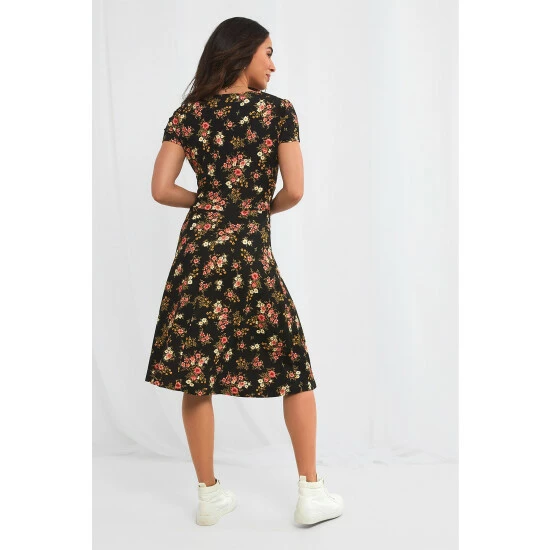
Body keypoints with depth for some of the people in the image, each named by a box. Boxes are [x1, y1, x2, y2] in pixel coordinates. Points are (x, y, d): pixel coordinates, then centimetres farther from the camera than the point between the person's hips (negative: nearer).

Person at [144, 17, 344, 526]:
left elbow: (161, 189, 1)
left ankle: (209, 494, 21)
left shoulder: (188, 113, 7)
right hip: (251, 250, -3)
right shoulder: (279, 111, -1)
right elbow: (294, 191, -5)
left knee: (196, 370, 10)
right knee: (294, 367, 11)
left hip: (199, 244, 3)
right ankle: (311, 493, 17)